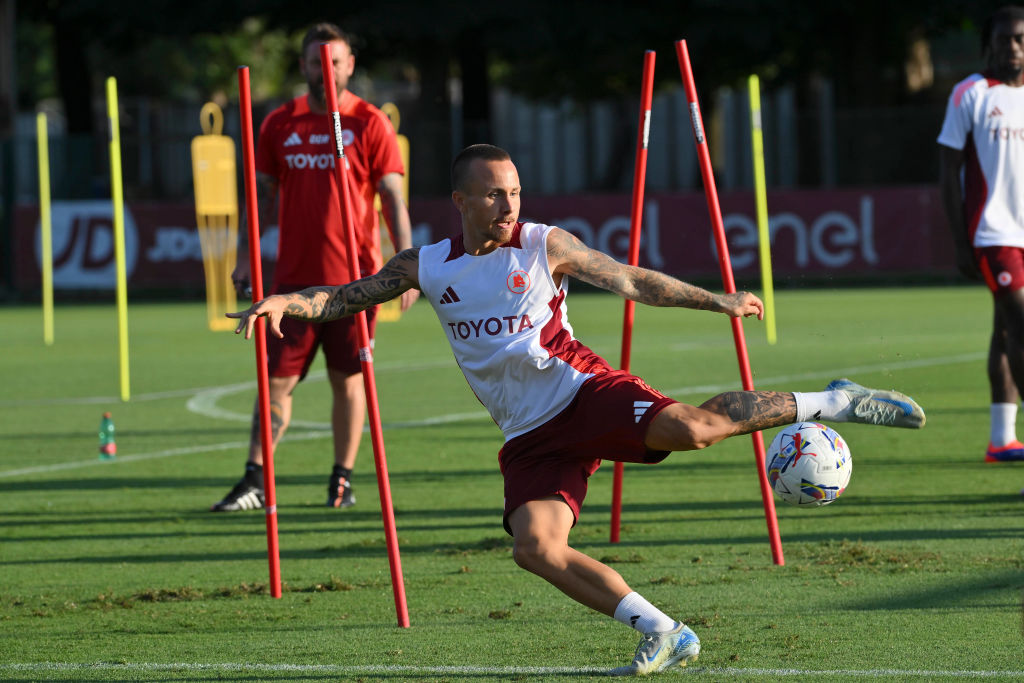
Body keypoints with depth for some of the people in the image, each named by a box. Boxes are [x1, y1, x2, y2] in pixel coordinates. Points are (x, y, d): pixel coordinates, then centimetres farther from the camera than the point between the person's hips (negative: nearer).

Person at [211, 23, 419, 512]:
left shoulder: (370, 124, -1)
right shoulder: (279, 125, 7)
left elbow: (393, 199, -1)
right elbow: (263, 195, 15)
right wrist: (244, 258, 9)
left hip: (354, 278, -2)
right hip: (294, 278, 2)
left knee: (348, 379, 4)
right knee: (276, 379, -2)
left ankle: (342, 480, 13)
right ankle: (254, 481, -1)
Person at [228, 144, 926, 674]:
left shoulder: (545, 246, -3)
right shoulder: (426, 268, 5)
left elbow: (632, 281, 4)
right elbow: (342, 298, 10)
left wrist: (716, 301, 0)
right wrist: (284, 303, -9)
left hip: (583, 389, -3)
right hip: (530, 434, 3)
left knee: (690, 430, -30)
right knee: (536, 547, -19)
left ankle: (830, 403, -10)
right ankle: (664, 635, -9)